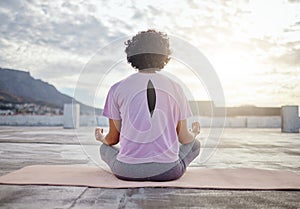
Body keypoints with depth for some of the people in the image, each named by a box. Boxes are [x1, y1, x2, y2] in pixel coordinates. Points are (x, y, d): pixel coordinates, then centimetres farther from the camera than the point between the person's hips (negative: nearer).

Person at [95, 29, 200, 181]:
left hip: (128, 171, -1)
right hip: (168, 171, 2)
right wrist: (194, 133, 28)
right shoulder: (175, 88, -3)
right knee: (195, 145, 28)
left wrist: (101, 138, 28)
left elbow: (113, 139, 3)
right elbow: (184, 139, 3)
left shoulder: (117, 89, -5)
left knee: (104, 148, 30)